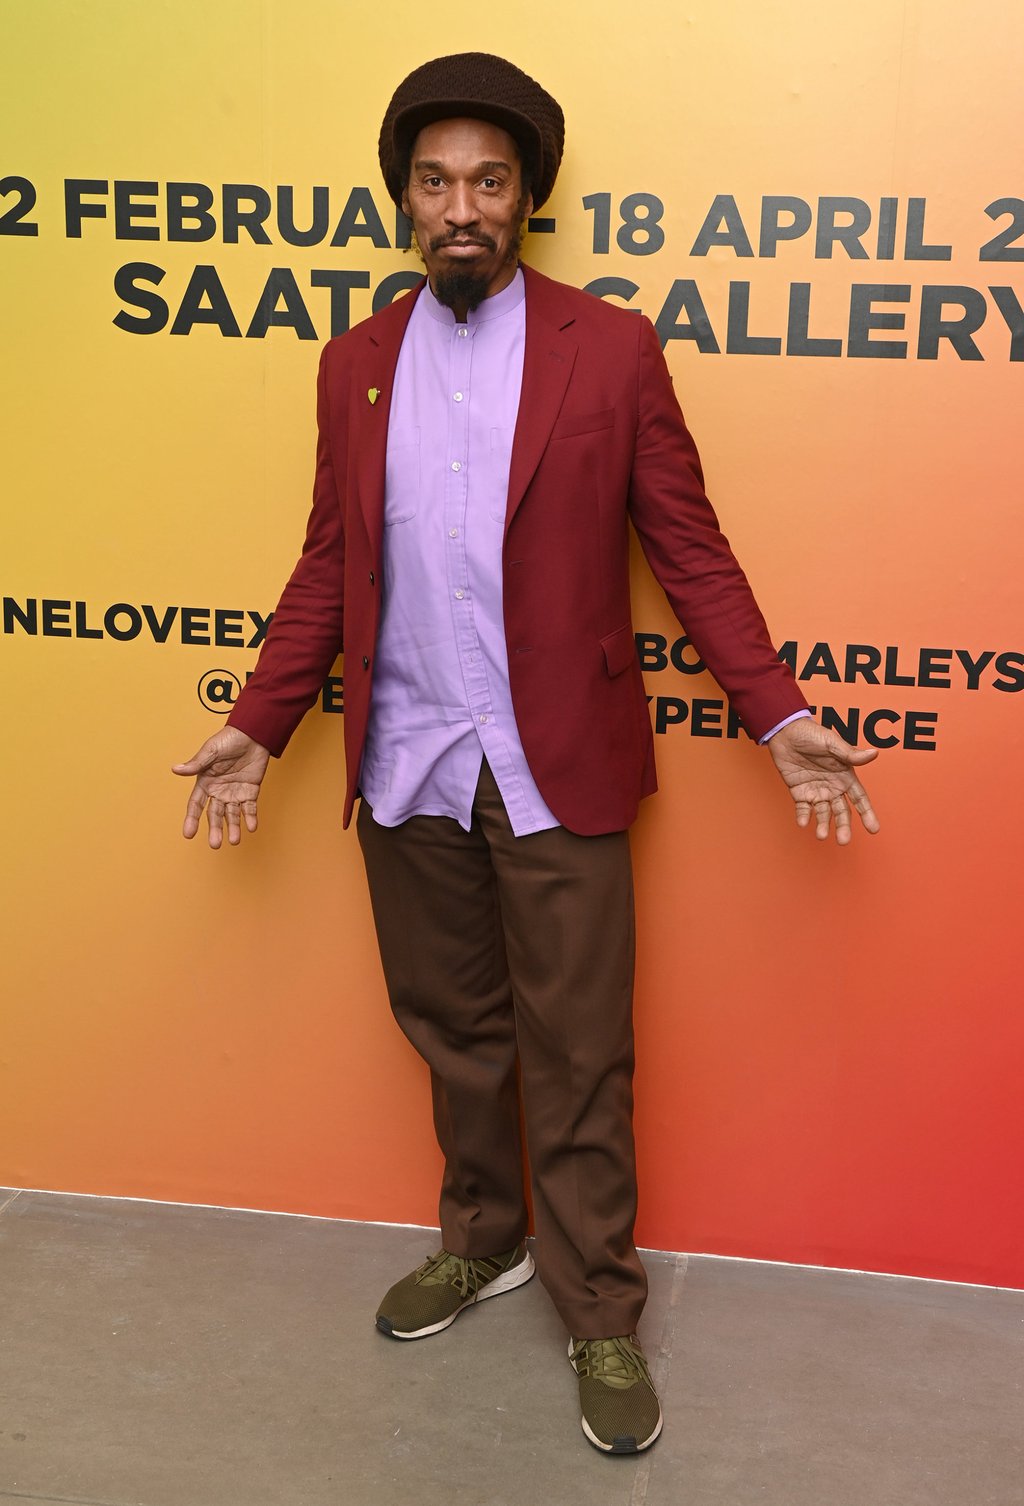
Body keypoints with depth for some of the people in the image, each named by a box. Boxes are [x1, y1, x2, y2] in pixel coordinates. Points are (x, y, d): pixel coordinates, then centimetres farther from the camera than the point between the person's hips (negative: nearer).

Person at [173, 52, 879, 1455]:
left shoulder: (612, 350, -2)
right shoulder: (357, 363, 8)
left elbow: (690, 549, -2)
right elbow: (329, 565, 11)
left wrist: (781, 716, -10)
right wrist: (256, 728, 7)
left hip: (556, 771, -3)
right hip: (407, 768, 4)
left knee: (577, 1059, 4)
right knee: (452, 1029, 17)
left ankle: (600, 1312, 22)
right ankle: (481, 1241, 39)